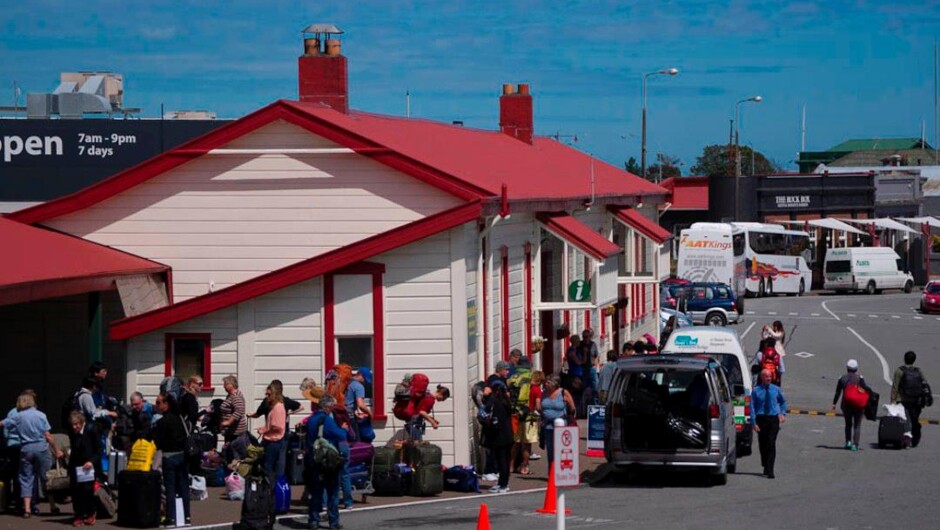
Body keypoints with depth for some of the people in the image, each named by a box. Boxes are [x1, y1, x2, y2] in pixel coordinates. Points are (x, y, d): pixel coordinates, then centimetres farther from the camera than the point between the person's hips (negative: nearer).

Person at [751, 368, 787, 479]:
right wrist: (753, 423, -10)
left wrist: (783, 413, 10)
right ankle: (766, 466, 28)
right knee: (763, 444, 8)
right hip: (761, 419, 0)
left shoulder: (776, 389, 6)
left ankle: (770, 471, -13)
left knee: (771, 444, -10)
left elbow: (783, 401, 24)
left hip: (773, 419, 0)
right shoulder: (756, 391, -1)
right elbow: (752, 407, -3)